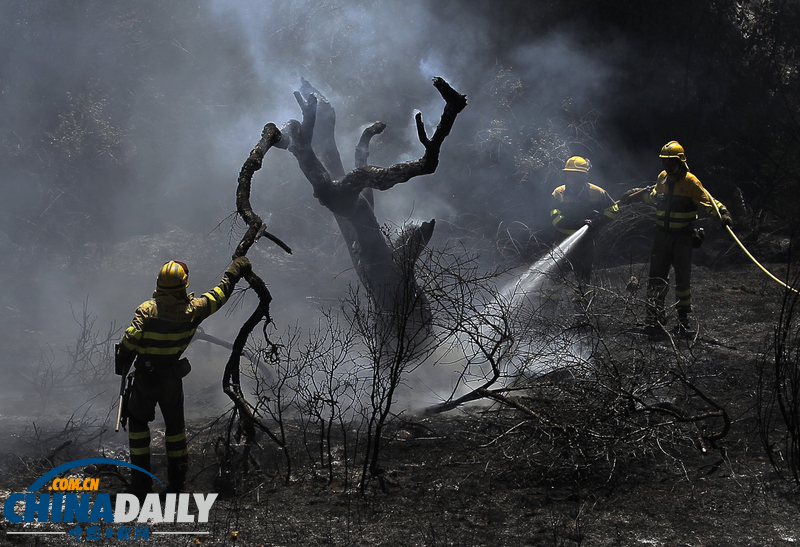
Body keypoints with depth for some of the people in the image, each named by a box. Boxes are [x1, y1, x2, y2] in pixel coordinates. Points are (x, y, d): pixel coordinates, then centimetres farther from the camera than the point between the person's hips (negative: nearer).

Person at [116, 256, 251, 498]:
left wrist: (122, 364, -2)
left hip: (144, 378, -1)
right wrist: (235, 270, 18)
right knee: (175, 425, 19)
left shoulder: (147, 310, -19)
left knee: (138, 421, 16)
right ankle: (177, 480, 28)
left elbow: (129, 341, -22)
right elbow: (219, 294, 3)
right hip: (172, 378, 2)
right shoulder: (192, 310, -13)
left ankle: (141, 482, 14)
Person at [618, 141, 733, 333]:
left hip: (683, 236, -4)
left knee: (683, 277, 2)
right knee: (657, 275, 1)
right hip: (662, 234, 4)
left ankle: (684, 315, 15)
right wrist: (634, 195, 34)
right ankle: (654, 314, 5)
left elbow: (708, 201, -12)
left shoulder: (690, 182, -11)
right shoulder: (663, 178, 7)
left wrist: (723, 213, -28)